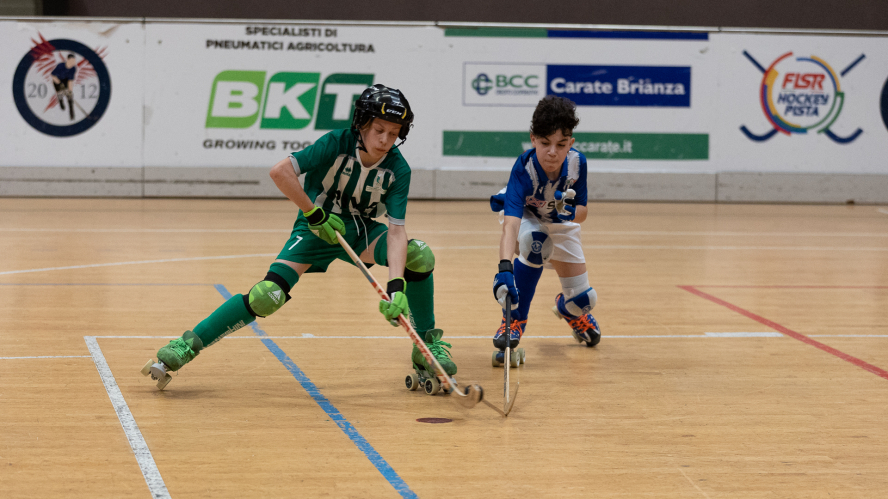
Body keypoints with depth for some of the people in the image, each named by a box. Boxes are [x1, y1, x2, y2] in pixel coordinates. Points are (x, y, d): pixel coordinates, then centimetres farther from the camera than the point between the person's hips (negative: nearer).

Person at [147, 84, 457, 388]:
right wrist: (315, 214, -25)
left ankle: (427, 346, -4)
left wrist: (396, 285, -37)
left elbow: (396, 230, -24)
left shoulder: (398, 169, -16)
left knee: (419, 255, -21)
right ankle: (188, 345, -12)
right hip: (317, 227, -3)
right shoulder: (337, 144, -23)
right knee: (269, 294, -23)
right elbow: (280, 172, -30)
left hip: (360, 230, 3)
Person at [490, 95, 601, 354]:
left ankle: (566, 307, 43)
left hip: (560, 223, 3)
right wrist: (504, 268, -67)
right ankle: (515, 318, -18)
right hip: (526, 219, -3)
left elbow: (582, 211, -14)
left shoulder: (577, 163, -29)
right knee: (535, 242, -40)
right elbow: (510, 224, -52)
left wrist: (570, 212, -39)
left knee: (584, 299, 1)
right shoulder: (524, 168, -40)